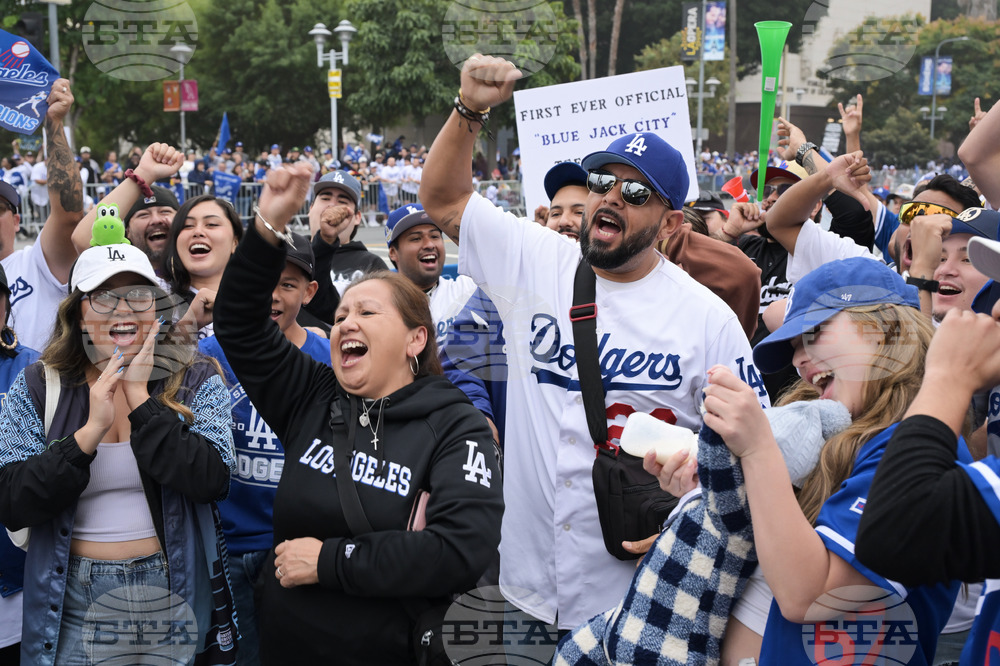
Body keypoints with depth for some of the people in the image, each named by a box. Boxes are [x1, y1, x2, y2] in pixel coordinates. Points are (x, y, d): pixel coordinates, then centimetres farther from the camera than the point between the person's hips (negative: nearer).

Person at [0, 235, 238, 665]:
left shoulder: (197, 381, -2)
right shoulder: (37, 387, 0)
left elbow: (212, 481, -17)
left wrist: (140, 399, -17)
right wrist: (92, 428, -18)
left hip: (174, 597, 0)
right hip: (71, 605, 1)